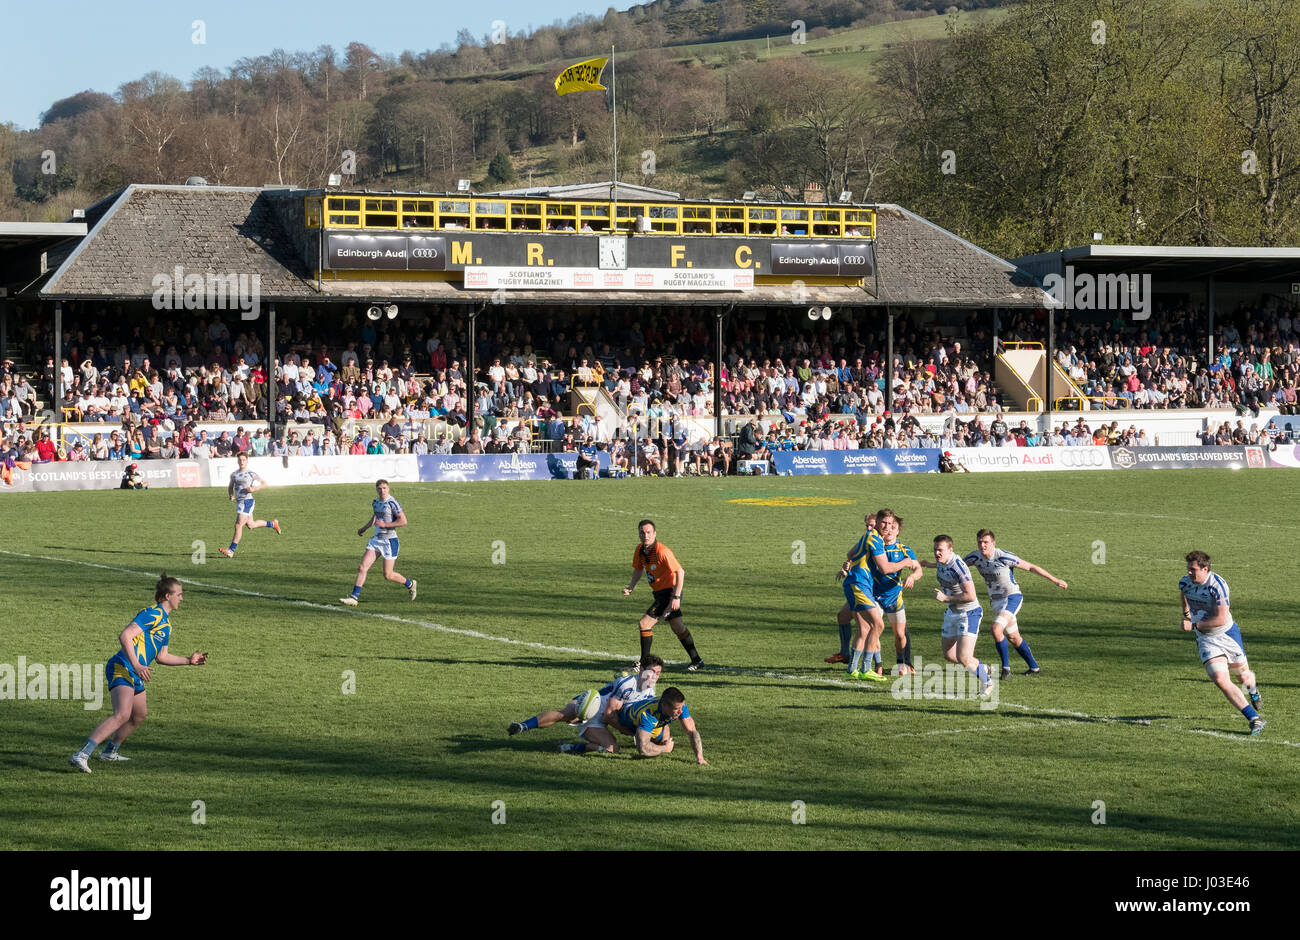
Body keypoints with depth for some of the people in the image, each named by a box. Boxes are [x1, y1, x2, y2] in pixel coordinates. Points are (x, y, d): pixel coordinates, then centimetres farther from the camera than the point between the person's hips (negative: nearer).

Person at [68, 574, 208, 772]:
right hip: (121, 668, -11)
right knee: (122, 715, -25)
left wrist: (189, 660, 29)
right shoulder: (152, 614, -11)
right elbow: (125, 636, -21)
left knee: (140, 714, 25)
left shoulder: (166, 622, 22)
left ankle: (110, 752, 42)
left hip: (135, 674, 11)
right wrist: (136, 666, -27)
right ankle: (81, 755, -33)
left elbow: (160, 656, 31)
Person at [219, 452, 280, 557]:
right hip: (238, 501, 8)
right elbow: (230, 487, 25)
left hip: (247, 500, -8)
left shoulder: (251, 473, -4)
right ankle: (273, 524, 38)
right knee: (251, 525, 17)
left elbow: (264, 483, 0)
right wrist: (231, 495, 4)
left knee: (238, 525, -12)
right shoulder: (234, 474, 12)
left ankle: (231, 550, -9)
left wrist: (254, 489, -15)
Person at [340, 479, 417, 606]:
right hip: (376, 540, 7)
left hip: (389, 541, -7)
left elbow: (403, 521, -19)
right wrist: (364, 528, 28)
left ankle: (410, 584, 27)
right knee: (362, 567, -5)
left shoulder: (392, 503, -15)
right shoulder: (375, 502, 9)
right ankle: (354, 597, -3)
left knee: (388, 575, 0)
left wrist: (384, 524, -20)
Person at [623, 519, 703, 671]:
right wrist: (630, 587, -2)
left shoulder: (662, 551, -24)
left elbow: (680, 572, -23)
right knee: (678, 627, 18)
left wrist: (676, 597, -26)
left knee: (645, 623, -12)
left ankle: (644, 663, -1)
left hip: (669, 592, -9)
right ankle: (696, 661, 30)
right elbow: (638, 570, 16)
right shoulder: (639, 550, 0)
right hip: (659, 593, 9)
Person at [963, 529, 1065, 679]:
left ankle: (1006, 668, -12)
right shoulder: (975, 557, -5)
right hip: (995, 601, 7)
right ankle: (1034, 667, 31)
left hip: (1012, 597, -7)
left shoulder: (1004, 557, -21)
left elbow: (1030, 567, -12)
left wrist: (1054, 580, -9)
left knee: (996, 629, -25)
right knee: (1013, 637, 15)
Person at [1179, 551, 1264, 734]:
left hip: (1227, 634, -3)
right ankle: (1254, 719, -14)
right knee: (1221, 680, -17)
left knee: (1243, 677, 13)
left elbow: (1221, 619, -26)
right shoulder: (1184, 583, -7)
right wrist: (1186, 614, 28)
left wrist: (1194, 625, -26)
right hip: (1205, 639, 3)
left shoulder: (1218, 585, -26)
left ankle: (1253, 689, 54)